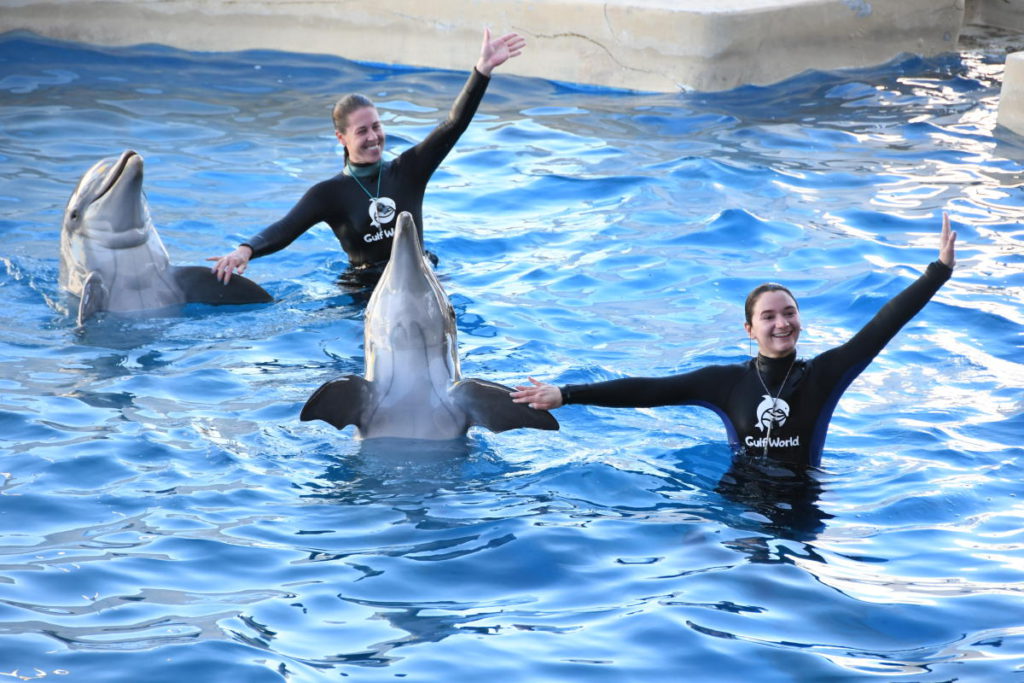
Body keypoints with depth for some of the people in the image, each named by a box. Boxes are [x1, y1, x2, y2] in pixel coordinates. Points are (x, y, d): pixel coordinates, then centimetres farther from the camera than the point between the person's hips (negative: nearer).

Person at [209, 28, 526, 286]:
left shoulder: (407, 170, 6)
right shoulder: (329, 193, 0)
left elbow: (454, 124, -1)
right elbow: (285, 230, -13)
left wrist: (483, 68, -12)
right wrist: (247, 250, -35)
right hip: (363, 287, -2)